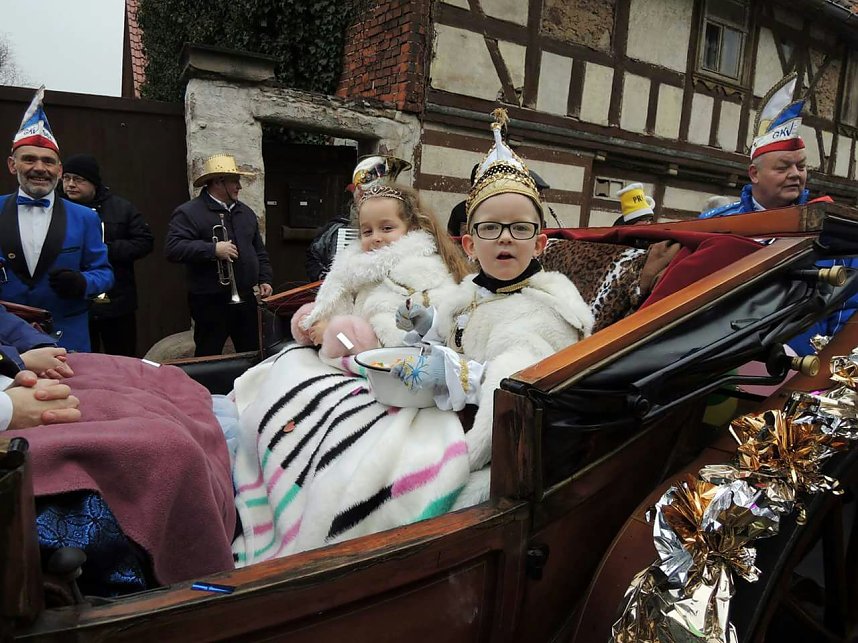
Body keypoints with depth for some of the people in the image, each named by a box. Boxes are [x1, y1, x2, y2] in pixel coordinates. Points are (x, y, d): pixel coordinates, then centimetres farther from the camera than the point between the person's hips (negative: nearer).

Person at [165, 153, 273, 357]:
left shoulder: (246, 212, 15)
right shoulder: (188, 212, -8)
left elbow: (259, 251, 20)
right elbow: (174, 248, -19)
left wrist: (264, 279, 10)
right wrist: (213, 249, -24)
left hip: (245, 298, 6)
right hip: (211, 302, -6)